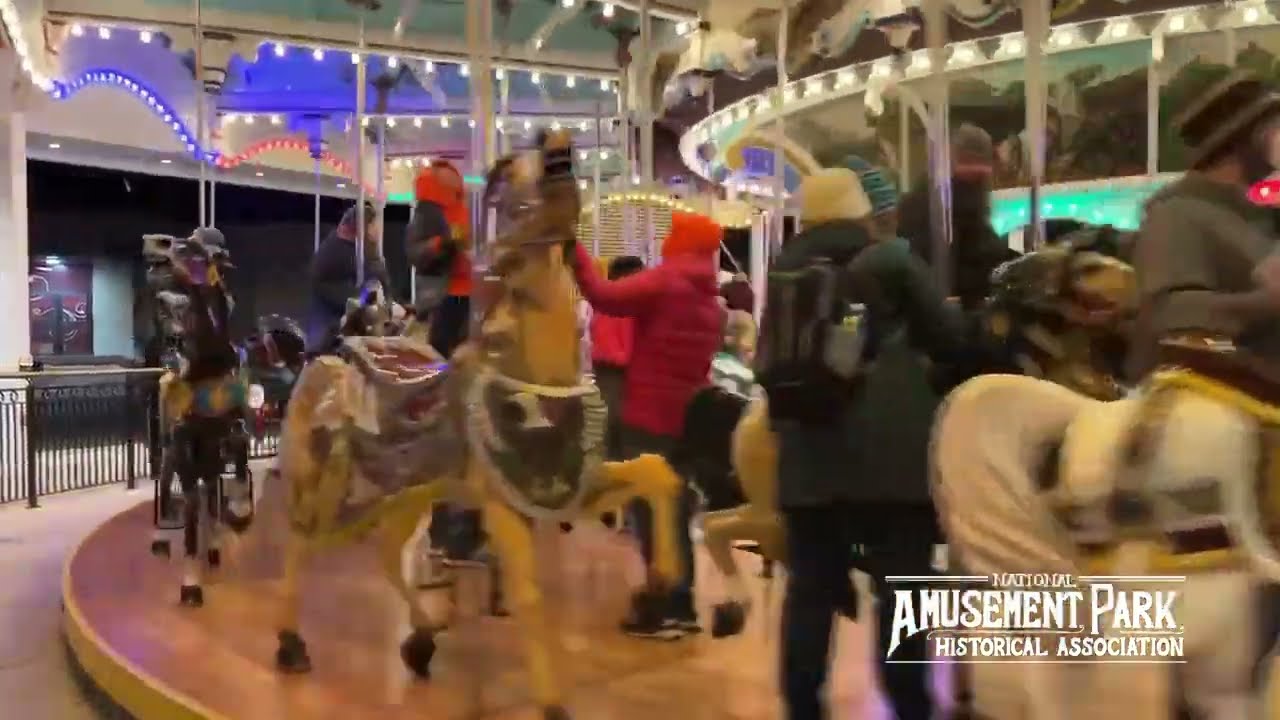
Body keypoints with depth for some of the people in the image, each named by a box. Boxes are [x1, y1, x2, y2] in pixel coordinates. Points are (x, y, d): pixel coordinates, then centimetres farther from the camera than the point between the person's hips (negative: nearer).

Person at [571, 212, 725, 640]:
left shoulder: (665, 280, -11)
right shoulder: (710, 300, 15)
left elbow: (604, 297, -21)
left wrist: (575, 253, -14)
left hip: (650, 416, -8)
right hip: (687, 418, 8)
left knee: (651, 513, -2)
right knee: (676, 514, 14)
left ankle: (664, 612, 0)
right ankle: (681, 606, 19)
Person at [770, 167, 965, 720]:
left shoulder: (785, 270, 12)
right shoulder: (890, 259, 1)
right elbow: (950, 338, 6)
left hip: (808, 457, 4)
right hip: (890, 455, -3)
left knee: (809, 591, 8)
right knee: (900, 590, 2)